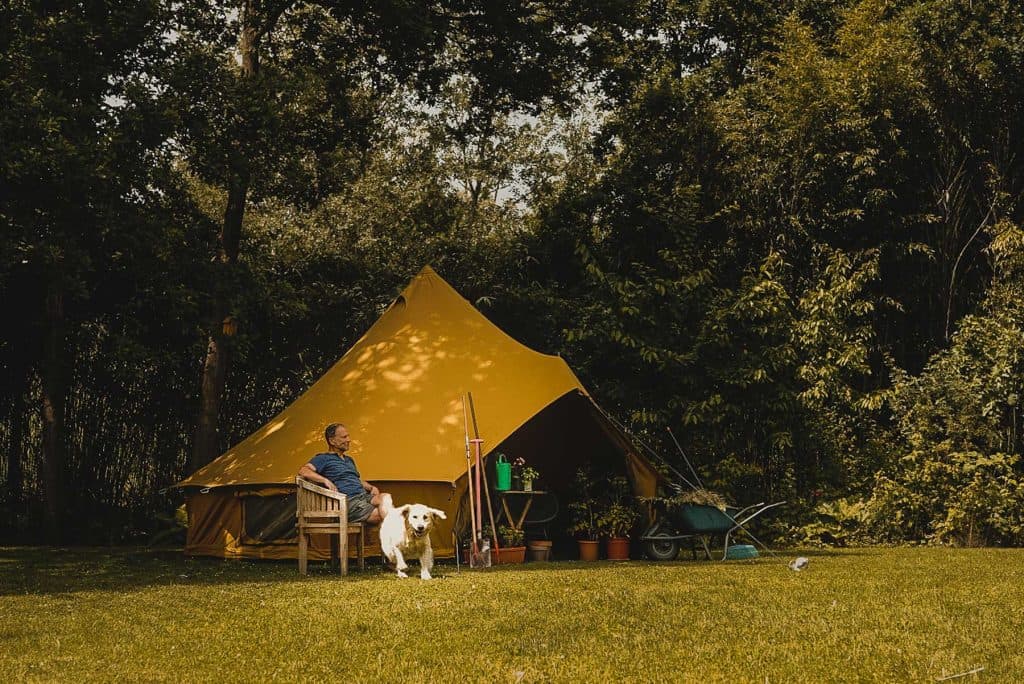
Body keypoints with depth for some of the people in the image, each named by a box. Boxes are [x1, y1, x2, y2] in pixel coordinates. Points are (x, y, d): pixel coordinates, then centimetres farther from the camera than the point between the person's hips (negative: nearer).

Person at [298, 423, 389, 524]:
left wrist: (371, 487, 15)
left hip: (364, 496, 7)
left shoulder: (349, 460, 32)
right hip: (349, 501, -7)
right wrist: (325, 480, -20)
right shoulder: (323, 459, 6)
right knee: (379, 515, -31)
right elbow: (303, 471, -9)